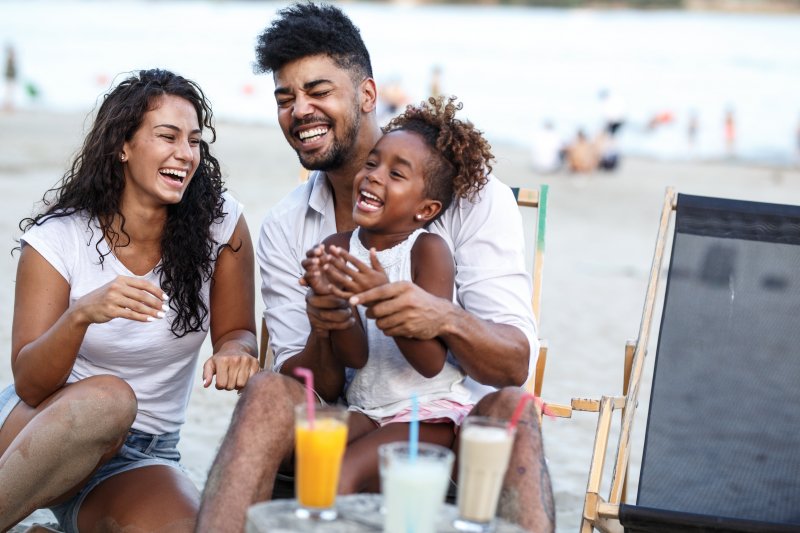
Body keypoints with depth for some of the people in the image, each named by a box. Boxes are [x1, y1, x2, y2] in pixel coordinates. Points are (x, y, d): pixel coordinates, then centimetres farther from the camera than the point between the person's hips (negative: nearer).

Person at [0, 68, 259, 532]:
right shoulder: (57, 238, -9)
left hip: (143, 456, 2)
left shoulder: (221, 225, -6)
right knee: (108, 397, -37)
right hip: (37, 431, -2)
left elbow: (237, 333, 4)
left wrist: (234, 352, -22)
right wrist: (81, 315, -32)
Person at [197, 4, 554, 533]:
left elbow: (516, 364, -12)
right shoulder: (284, 228, 6)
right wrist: (321, 334, -21)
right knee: (266, 392, -27)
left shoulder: (473, 196, -5)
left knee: (512, 408, -34)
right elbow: (314, 387, 3)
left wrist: (446, 319, -34)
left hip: (460, 428, -2)